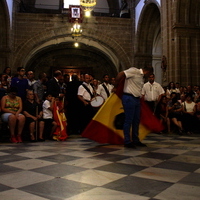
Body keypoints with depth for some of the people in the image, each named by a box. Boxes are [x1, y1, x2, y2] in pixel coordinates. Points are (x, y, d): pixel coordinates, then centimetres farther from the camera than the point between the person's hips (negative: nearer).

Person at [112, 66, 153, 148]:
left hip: (137, 99, 9)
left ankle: (135, 140, 24)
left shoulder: (141, 77, 18)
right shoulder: (134, 71, -9)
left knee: (136, 120, 13)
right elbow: (121, 74, -17)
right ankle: (127, 141, 6)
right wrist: (115, 87, -11)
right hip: (129, 98, -9)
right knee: (128, 120, -3)